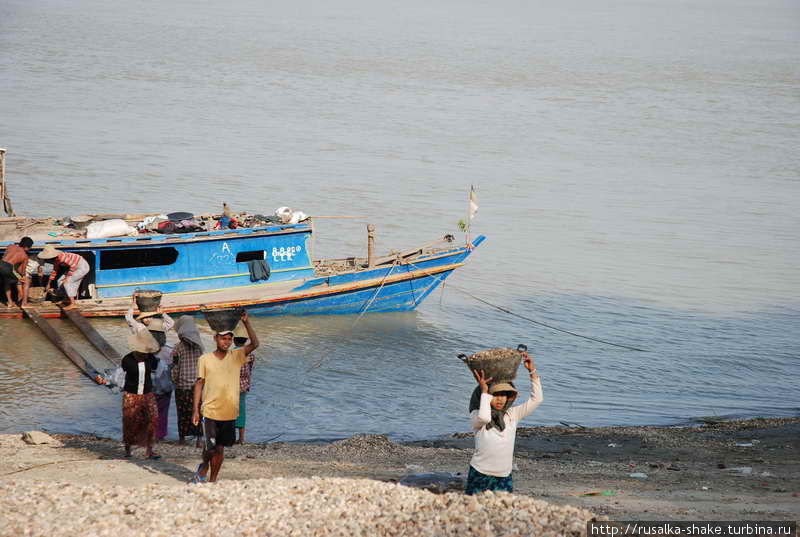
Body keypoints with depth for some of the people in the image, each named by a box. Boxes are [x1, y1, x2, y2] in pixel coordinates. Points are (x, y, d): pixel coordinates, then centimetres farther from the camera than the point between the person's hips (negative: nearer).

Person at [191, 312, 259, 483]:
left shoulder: (237, 357, 3)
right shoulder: (205, 359, 0)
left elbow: (254, 344, -11)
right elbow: (199, 384, 3)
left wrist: (246, 323, -21)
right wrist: (195, 410, -1)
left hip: (230, 412, 2)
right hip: (210, 411, -2)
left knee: (220, 448, 7)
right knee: (210, 448, -3)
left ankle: (212, 480, 20)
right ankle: (204, 467, 27)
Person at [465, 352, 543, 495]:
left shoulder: (512, 415, 6)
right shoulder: (476, 416, -6)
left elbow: (537, 399, 5)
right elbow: (484, 417, -30)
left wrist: (532, 371, -1)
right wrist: (484, 391, -19)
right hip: (480, 474, -3)